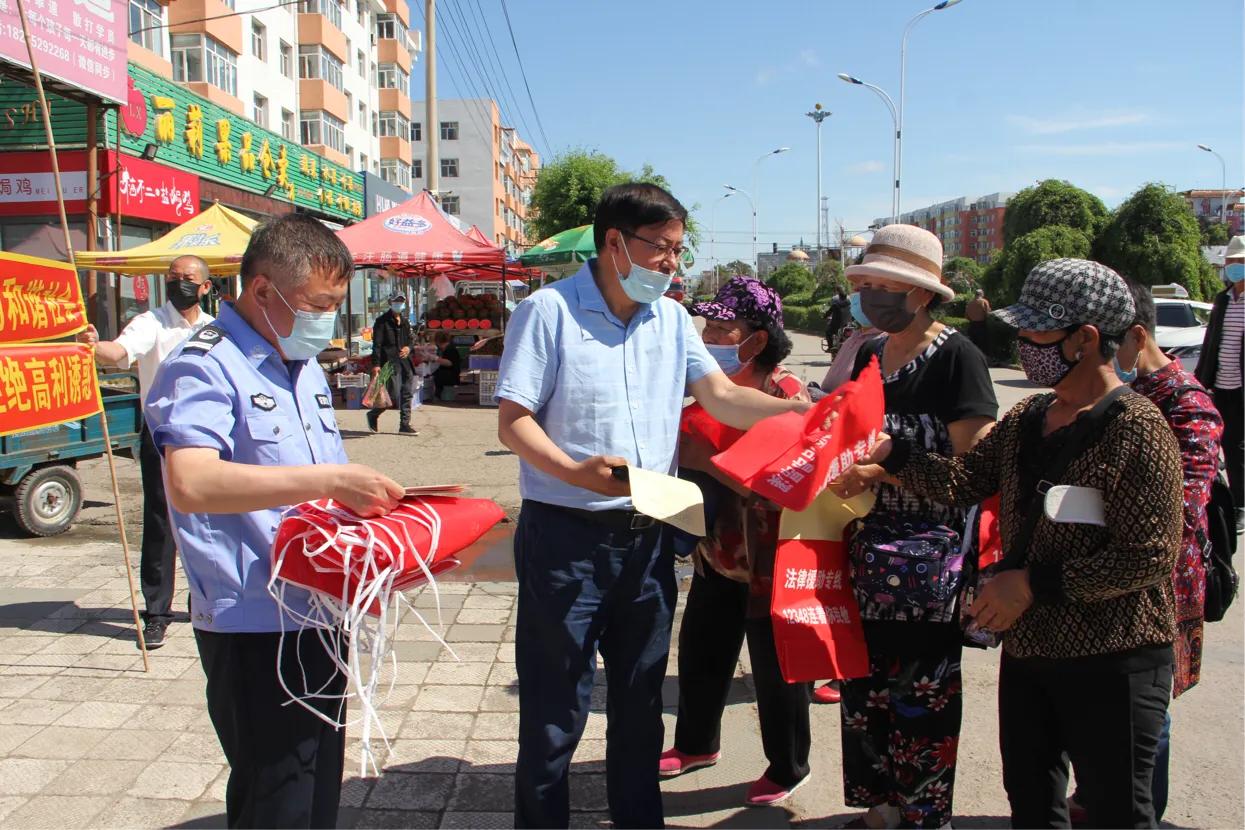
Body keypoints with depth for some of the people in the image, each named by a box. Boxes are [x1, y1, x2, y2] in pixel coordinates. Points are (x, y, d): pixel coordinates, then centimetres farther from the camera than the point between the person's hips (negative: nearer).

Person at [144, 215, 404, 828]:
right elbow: (190, 484, -31)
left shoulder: (306, 369, 13)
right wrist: (328, 481, -33)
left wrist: (370, 498, 3)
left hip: (320, 613, 8)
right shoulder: (205, 367, -14)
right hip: (255, 629, -8)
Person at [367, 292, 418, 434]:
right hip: (389, 362, -7)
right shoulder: (382, 321, -4)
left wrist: (408, 347, -1)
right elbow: (377, 344, -9)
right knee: (394, 394, -10)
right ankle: (373, 414, 14)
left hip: (404, 361, 7)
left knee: (407, 393, 6)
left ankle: (405, 424, 13)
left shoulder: (405, 321, 18)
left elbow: (411, 338, 24)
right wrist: (376, 364, -17)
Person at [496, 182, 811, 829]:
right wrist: (572, 470, -28)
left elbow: (722, 397, 4)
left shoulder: (672, 319, 10)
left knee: (640, 701, 19)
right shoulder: (548, 311, -9)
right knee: (555, 710, 4)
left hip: (646, 536, 6)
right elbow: (512, 421, -12)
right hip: (565, 538, -5)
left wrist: (803, 412, -11)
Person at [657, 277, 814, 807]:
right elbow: (695, 453, 18)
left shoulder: (785, 392, -19)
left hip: (769, 560, -7)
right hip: (718, 553, 8)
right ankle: (696, 744, 42)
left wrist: (704, 457, -29)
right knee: (698, 651, 18)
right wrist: (682, 446, -3)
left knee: (775, 667, 8)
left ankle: (787, 768, 30)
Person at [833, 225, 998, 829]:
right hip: (868, 550, 6)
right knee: (864, 679, 12)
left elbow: (974, 467, -15)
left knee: (921, 690, 5)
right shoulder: (868, 354, 11)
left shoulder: (956, 357, -10)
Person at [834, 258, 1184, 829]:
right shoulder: (1027, 418, 6)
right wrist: (890, 454, 0)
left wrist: (1034, 582, -20)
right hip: (1027, 648, 7)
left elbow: (1148, 555, -21)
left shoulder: (1138, 430, -18)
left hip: (1111, 661, -7)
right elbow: (965, 481, 10)